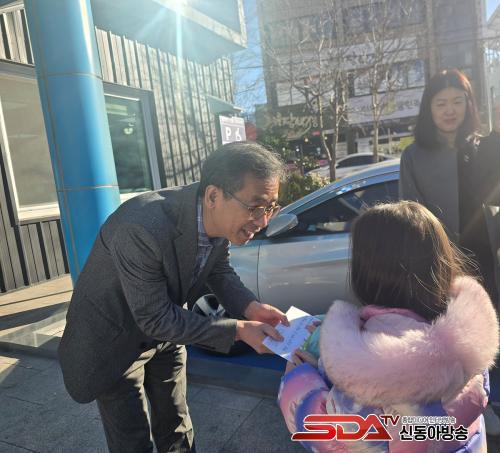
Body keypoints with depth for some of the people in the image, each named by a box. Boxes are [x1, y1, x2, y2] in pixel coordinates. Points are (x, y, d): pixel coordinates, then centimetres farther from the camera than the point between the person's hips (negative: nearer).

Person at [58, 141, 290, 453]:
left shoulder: (220, 217, -18)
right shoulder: (141, 228, -39)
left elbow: (220, 271, 0)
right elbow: (154, 319, -30)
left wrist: (250, 307, -19)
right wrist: (238, 330, -30)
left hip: (164, 331, 6)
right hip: (115, 340, -5)